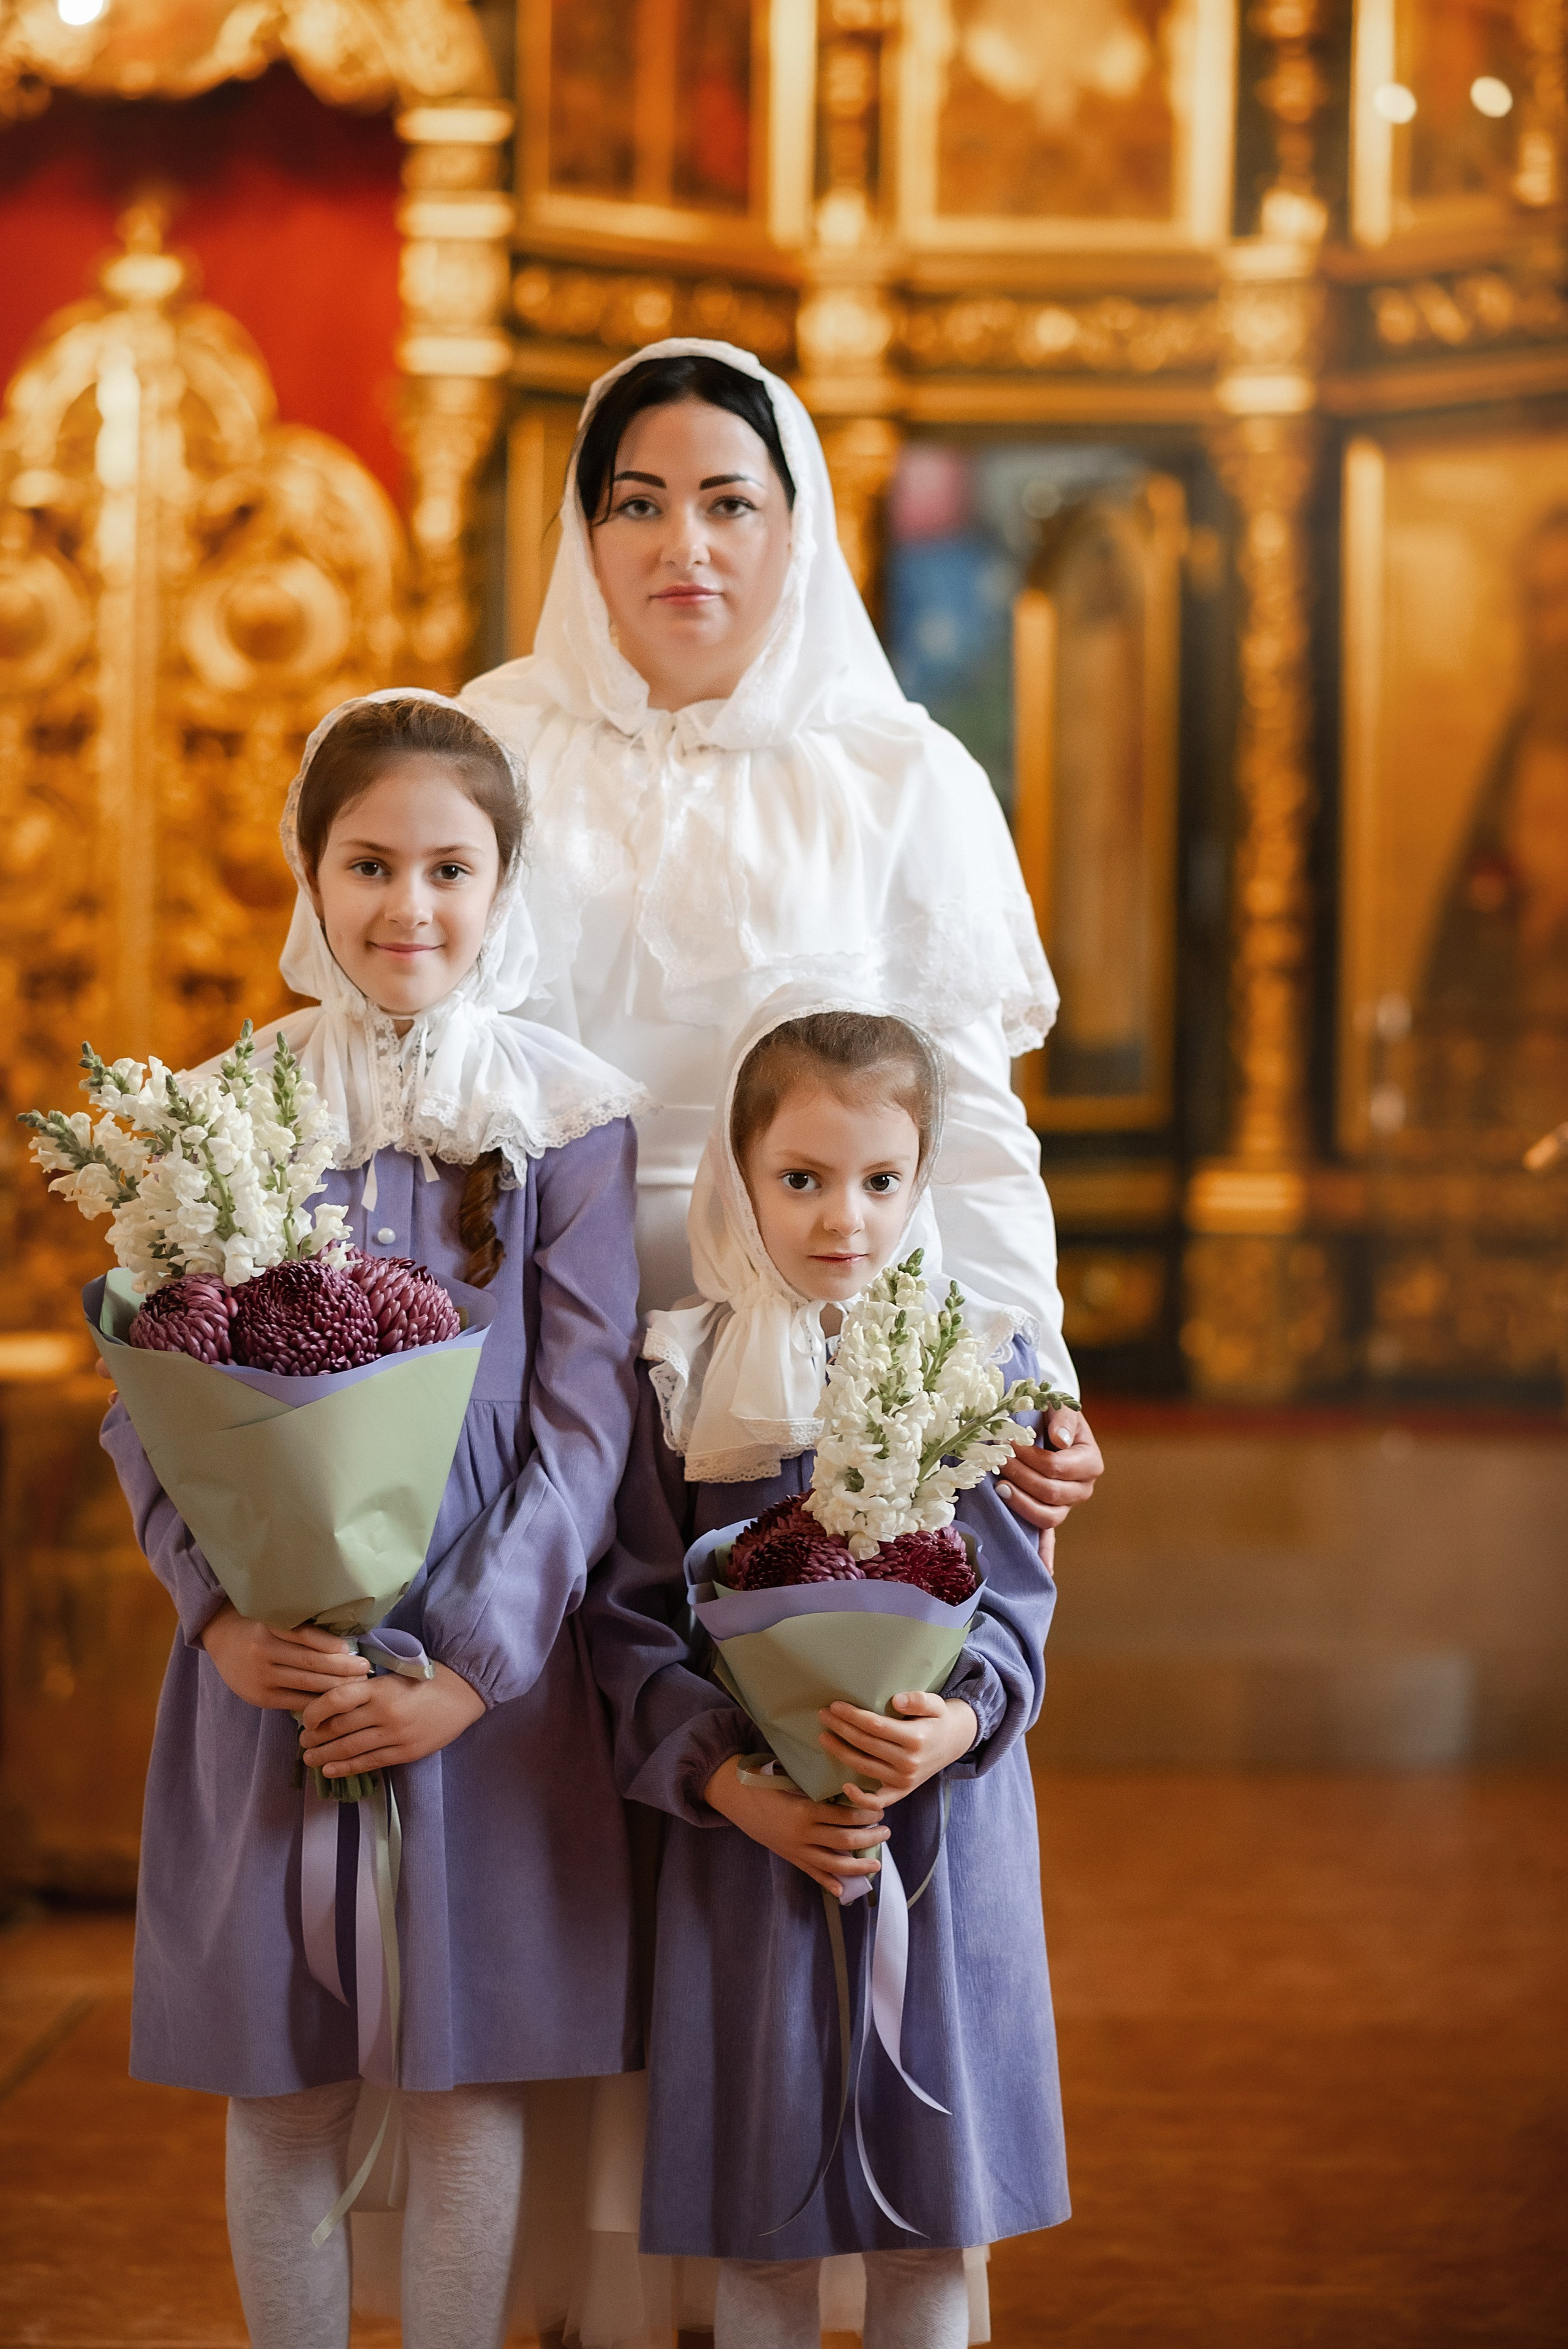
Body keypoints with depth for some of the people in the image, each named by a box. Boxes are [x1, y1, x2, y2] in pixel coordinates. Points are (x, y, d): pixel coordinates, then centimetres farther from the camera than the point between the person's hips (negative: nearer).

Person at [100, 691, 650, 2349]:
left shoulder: (570, 1118, -2)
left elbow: (585, 1421, -5)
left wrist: (466, 1668, -13)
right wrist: (223, 1617, -13)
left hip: (490, 1671, -1)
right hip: (273, 1669, 1)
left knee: (468, 2074, 5)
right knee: (283, 2083, 7)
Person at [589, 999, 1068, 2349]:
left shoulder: (983, 1360, 2)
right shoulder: (685, 1375, 1)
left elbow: (1015, 1601, 0)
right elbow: (633, 1619, -2)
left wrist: (955, 1728, -21)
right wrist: (737, 1783, -16)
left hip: (943, 1827, 1)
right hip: (746, 1833, -1)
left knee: (931, 2227, 7)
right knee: (762, 2226, 6)